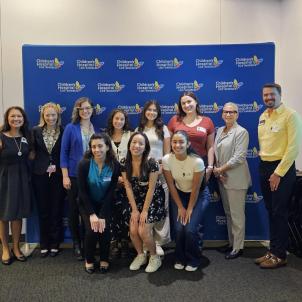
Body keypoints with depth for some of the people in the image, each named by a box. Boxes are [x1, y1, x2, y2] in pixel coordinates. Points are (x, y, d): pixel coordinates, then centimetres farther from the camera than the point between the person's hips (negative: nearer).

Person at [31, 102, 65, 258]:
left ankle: (55, 244, 19)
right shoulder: (36, 131, 3)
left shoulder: (64, 131, -1)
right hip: (40, 175, 1)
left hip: (58, 175, -1)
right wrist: (45, 166, -3)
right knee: (43, 211, 9)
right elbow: (33, 152, 4)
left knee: (56, 210, 6)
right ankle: (44, 245, 21)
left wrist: (56, 166, -5)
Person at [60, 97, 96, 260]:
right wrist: (65, 176, -9)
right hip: (74, 175, -2)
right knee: (74, 209, 7)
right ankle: (76, 244, 22)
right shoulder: (70, 128, -2)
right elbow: (64, 153, -3)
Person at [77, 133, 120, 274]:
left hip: (105, 204, 1)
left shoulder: (115, 165, -15)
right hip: (87, 204, 0)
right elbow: (82, 191, -13)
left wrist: (102, 216, -19)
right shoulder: (84, 164, -18)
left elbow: (111, 192, -13)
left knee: (105, 229, -19)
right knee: (91, 230, -19)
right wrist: (92, 214, -19)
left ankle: (104, 260, 7)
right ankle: (89, 260, 8)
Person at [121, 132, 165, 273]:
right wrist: (134, 210, -7)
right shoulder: (124, 164, -9)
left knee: (143, 231, -12)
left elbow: (151, 188, -18)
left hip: (153, 199, -4)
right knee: (133, 230, -7)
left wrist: (145, 211, -15)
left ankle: (155, 257, 15)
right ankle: (140, 255, 22)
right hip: (137, 199, 4)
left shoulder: (151, 163, -22)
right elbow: (128, 187, -6)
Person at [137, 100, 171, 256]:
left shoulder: (163, 129, 6)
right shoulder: (139, 129, 13)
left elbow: (167, 152, 3)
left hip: (159, 171, -2)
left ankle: (159, 241, 7)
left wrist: (163, 168, -7)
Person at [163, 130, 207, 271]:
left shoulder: (197, 161, -28)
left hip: (199, 195, -2)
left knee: (190, 229, -16)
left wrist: (190, 209, -12)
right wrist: (180, 207, -7)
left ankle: (193, 260, 12)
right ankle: (180, 258, 16)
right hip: (179, 195, 3)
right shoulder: (166, 160, -19)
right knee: (179, 228, -12)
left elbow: (196, 189, -19)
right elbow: (171, 186, -10)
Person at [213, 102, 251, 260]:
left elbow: (239, 157, -16)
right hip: (222, 178, 7)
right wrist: (218, 171, -3)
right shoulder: (220, 130, 12)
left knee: (236, 214, 1)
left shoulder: (241, 132, -9)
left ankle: (237, 247, 13)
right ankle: (231, 243, 28)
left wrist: (221, 169, -13)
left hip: (236, 179, -7)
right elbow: (216, 152, 11)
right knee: (228, 213, 15)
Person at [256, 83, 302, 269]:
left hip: (282, 168, -7)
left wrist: (278, 172, -17)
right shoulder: (262, 117, 12)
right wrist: (264, 163, 9)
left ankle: (280, 255, 13)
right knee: (271, 211, 13)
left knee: (279, 213, 0)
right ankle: (273, 251, 24)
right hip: (264, 167, 7)